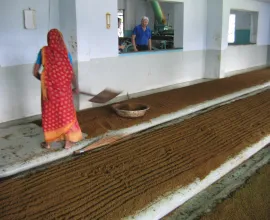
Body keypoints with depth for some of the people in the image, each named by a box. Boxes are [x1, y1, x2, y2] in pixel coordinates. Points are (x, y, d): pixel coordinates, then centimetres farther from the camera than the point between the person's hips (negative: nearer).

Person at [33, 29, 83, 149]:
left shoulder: (43, 51, -2)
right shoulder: (65, 52, -4)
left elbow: (35, 72, 0)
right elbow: (71, 73, -6)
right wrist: (76, 87, 9)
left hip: (49, 87, 1)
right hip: (63, 87, 0)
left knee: (49, 113, 14)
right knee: (66, 113, 11)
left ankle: (48, 142, 24)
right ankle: (68, 142, 17)